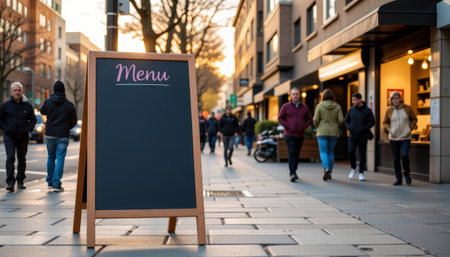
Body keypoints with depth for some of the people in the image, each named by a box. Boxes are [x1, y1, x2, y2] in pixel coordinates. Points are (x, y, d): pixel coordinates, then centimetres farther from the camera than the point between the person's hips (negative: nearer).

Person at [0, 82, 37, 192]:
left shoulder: (28, 106, 5)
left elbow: (33, 120, 14)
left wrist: (29, 129, -2)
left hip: (23, 137, 2)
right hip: (9, 136, -2)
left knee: (22, 159, 9)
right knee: (10, 157, -14)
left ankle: (20, 181, 23)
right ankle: (10, 182, -16)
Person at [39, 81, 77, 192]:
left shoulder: (48, 102, -1)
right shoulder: (69, 105, -4)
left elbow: (42, 111, 20)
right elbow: (74, 121, 1)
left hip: (50, 134, 2)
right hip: (63, 136, -2)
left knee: (51, 157, 16)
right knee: (60, 158, -1)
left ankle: (50, 182, 24)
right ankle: (56, 184, -7)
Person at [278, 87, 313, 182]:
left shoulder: (304, 107, 7)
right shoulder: (286, 106, -2)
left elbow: (309, 119, 14)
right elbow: (280, 118, 2)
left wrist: (304, 127, 0)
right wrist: (287, 127, -7)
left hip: (300, 135, 4)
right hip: (289, 134, -3)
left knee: (297, 154, 9)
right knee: (292, 152, -15)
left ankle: (293, 171, 25)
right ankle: (293, 174, -20)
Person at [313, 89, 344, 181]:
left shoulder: (320, 106, -5)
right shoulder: (337, 106, 2)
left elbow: (316, 120, -8)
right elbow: (341, 120, -5)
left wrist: (317, 127, 13)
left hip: (322, 132, -3)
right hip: (334, 132, 3)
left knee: (323, 152, -2)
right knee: (331, 152, 13)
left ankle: (326, 169, -27)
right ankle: (329, 173, 15)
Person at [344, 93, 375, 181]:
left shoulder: (367, 110, -5)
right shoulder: (351, 110, 4)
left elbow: (372, 122, -4)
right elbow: (346, 120, 14)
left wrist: (362, 129, -15)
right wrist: (349, 128, -5)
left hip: (363, 136, -2)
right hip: (352, 135, 2)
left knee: (362, 154, 0)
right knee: (351, 152, -14)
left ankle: (361, 173, 11)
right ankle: (353, 169, 9)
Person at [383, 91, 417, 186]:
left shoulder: (407, 108, 1)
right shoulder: (389, 110, 3)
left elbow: (414, 119, 11)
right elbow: (385, 122, 14)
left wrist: (410, 128, -2)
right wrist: (389, 130, -4)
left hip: (406, 138, -2)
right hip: (394, 138, 2)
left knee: (404, 155, -18)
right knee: (396, 159, 3)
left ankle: (407, 174, 7)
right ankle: (398, 179, 15)